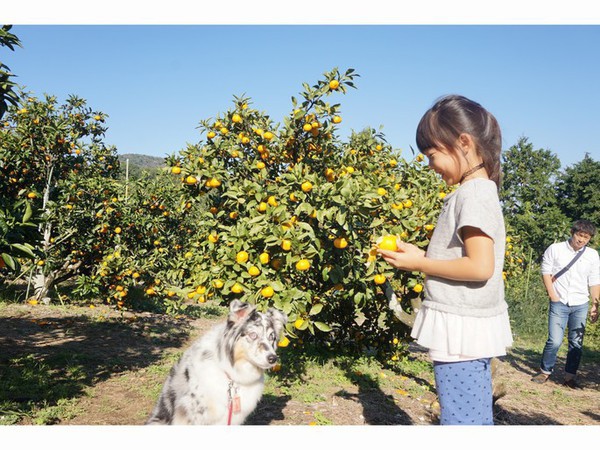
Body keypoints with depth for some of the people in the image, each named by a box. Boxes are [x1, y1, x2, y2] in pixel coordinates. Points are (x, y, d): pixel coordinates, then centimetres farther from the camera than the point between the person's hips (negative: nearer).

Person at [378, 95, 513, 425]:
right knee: (477, 418, 17)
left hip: (460, 329, -10)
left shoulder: (472, 193, -16)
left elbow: (480, 266, -24)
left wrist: (420, 264, -15)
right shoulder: (479, 190, 13)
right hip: (472, 326, 10)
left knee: (459, 419, -3)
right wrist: (420, 255, 7)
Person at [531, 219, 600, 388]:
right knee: (555, 341, -9)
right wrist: (552, 296, -6)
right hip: (559, 303, -3)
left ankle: (570, 376, 17)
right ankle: (545, 371, 10)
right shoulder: (555, 249, -2)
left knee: (576, 343, 5)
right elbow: (546, 272, -1)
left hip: (580, 305, 3)